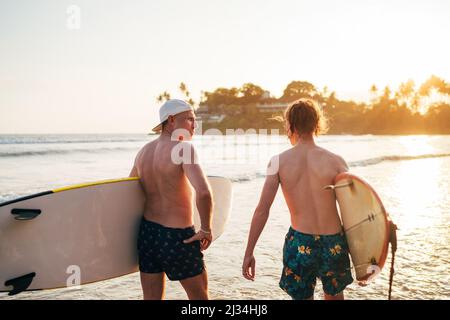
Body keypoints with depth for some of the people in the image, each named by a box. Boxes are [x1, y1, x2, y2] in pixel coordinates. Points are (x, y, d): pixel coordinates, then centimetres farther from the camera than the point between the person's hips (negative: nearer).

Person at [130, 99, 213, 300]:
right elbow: (204, 192, -30)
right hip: (178, 237, -6)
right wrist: (206, 230, -15)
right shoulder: (184, 148, -16)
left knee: (151, 298, 15)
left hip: (147, 233, 7)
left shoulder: (144, 151, 6)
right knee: (199, 297, 14)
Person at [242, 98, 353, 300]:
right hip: (333, 243, 1)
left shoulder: (279, 162, -7)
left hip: (299, 243, -1)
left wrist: (249, 253, -1)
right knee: (334, 296, 26)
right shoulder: (335, 161, -6)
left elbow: (262, 210, -8)